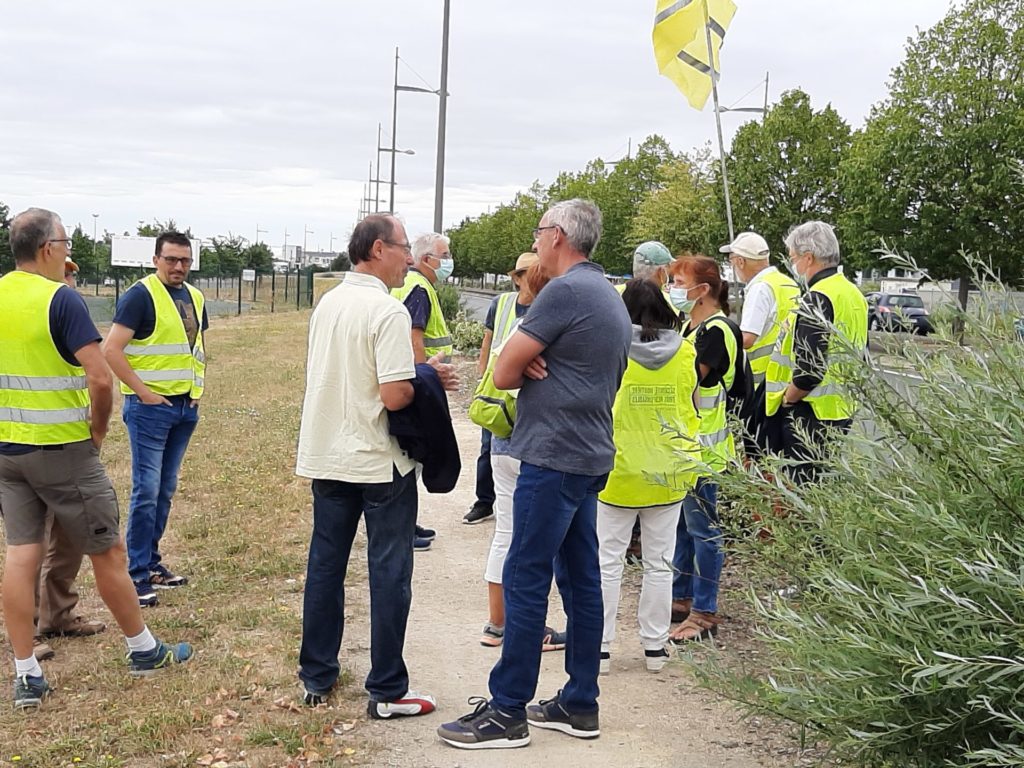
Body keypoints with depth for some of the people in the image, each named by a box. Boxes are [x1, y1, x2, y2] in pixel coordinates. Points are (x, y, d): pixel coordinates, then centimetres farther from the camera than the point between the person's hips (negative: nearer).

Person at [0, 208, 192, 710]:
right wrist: (99, 429, -8)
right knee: (107, 551, 7)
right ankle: (144, 649, 22)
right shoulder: (61, 299, -15)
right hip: (61, 448, -6)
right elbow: (100, 378, -22)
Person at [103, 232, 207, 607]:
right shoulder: (140, 295, -10)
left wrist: (198, 389, 11)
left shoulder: (195, 298, 12)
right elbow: (111, 350, -15)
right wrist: (142, 391, -16)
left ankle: (152, 560, 25)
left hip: (185, 407, 7)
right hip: (150, 405, -7)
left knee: (166, 489, 13)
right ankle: (137, 574, 0)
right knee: (146, 490, -7)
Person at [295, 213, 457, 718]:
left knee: (325, 564, 14)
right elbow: (395, 396, -25)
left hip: (326, 457, 7)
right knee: (389, 573, 3)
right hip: (379, 462, -7)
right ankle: (387, 691, 9)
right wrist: (430, 378, -5)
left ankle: (316, 677, 24)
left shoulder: (327, 304, 6)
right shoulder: (388, 311, -18)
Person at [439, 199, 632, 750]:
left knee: (525, 580, -5)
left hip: (554, 457, -10)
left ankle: (508, 713, 0)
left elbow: (503, 374, -13)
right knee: (580, 579, 11)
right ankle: (580, 704, 18)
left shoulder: (564, 291, -14)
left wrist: (524, 367, 7)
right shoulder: (609, 297, 17)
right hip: (590, 455, 10)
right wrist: (537, 365, -1)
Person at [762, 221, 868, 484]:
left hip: (813, 413, -10)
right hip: (843, 410, 10)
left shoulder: (817, 299, -19)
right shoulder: (854, 295, 13)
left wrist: (787, 397, -10)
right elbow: (858, 355, 22)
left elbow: (809, 367, -24)